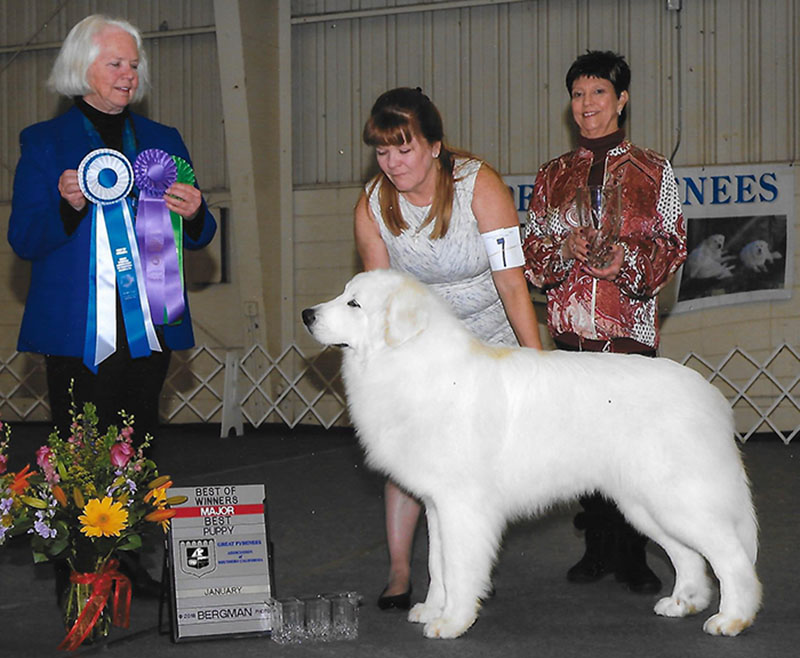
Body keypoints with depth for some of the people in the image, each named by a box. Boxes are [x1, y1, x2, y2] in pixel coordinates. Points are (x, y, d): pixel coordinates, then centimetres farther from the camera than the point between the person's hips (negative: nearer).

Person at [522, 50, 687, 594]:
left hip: (629, 323, -3)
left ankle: (632, 557, 6)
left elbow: (674, 245, 1)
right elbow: (532, 248, 11)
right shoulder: (554, 175, 13)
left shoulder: (653, 170, 5)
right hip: (571, 324, 3)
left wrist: (627, 258, -17)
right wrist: (565, 248, -9)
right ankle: (598, 549, 16)